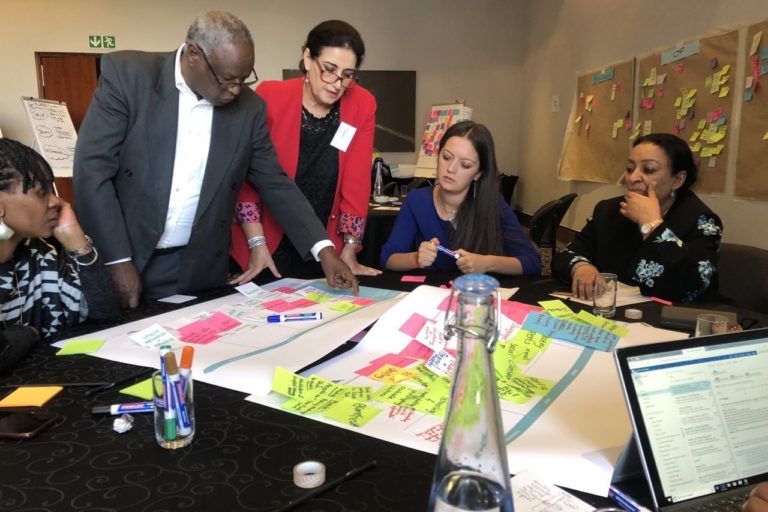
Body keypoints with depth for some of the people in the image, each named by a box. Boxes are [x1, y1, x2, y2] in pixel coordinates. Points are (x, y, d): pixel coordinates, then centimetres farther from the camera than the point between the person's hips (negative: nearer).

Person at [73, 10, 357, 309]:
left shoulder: (248, 108, -2)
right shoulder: (127, 75, -10)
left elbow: (274, 183, 2)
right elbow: (93, 168, -12)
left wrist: (323, 250, -8)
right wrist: (117, 260, -16)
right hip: (121, 255, -2)